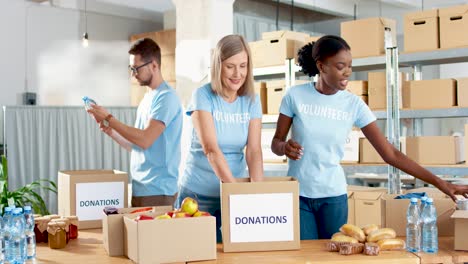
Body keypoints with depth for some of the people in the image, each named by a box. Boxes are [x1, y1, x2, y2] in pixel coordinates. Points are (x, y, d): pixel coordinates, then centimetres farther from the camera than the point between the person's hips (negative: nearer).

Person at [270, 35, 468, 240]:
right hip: (298, 194, -1)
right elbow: (276, 142, 2)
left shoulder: (353, 104, -5)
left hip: (333, 195, 1)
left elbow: (390, 154, -4)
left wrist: (438, 182, -8)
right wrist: (284, 147, -23)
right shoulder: (295, 96, -6)